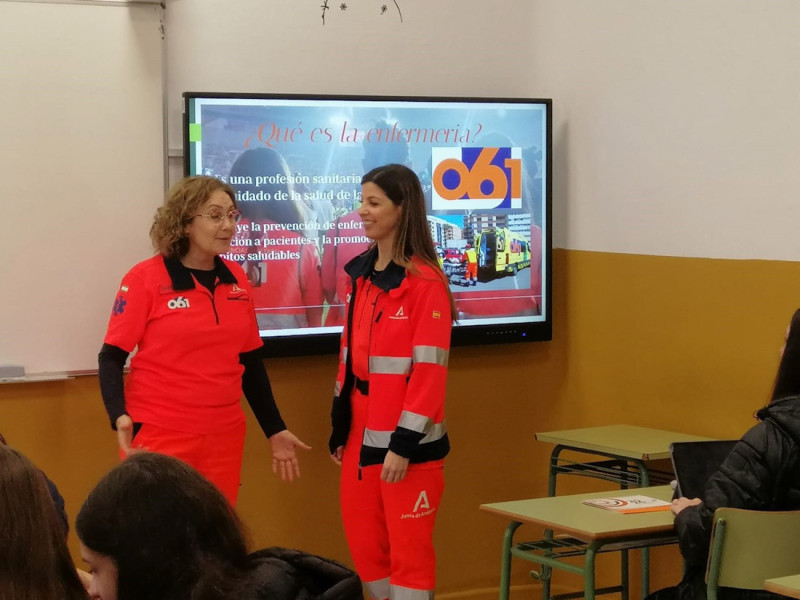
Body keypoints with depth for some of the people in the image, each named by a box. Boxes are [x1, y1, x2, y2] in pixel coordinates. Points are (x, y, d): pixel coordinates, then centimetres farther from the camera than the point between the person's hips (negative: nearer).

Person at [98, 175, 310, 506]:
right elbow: (112, 356, -6)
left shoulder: (236, 280, 7)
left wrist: (274, 429, 16)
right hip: (159, 436, -4)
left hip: (224, 436, 4)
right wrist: (119, 415, -22)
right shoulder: (146, 278, -7)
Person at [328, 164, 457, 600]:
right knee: (363, 543, 13)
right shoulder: (361, 274, 9)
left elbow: (429, 368, -16)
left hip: (407, 440, -7)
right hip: (362, 432, 7)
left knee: (409, 547, 1)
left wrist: (404, 444, -18)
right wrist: (339, 427, 14)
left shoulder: (426, 282, -14)